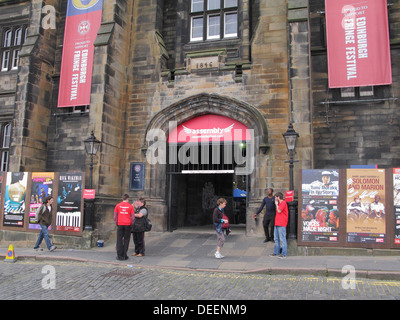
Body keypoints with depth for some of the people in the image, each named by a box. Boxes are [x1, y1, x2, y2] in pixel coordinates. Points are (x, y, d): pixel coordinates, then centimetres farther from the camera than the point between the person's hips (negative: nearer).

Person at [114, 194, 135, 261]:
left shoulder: (118, 205, 3)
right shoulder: (130, 206, -1)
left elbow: (115, 216, 3)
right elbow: (133, 217, -3)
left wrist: (116, 224, 14)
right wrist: (131, 224, 10)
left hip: (120, 224, 1)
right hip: (128, 225, -1)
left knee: (119, 240, 6)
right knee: (126, 240, 6)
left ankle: (119, 255, 5)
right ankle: (124, 255, 6)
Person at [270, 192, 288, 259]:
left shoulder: (283, 203, -8)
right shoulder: (280, 203, 22)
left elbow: (279, 211, -16)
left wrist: (276, 204, -6)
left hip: (281, 224, -10)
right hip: (277, 223, 10)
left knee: (282, 239, -7)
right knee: (276, 239, 12)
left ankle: (284, 254, -4)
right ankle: (276, 252, 18)